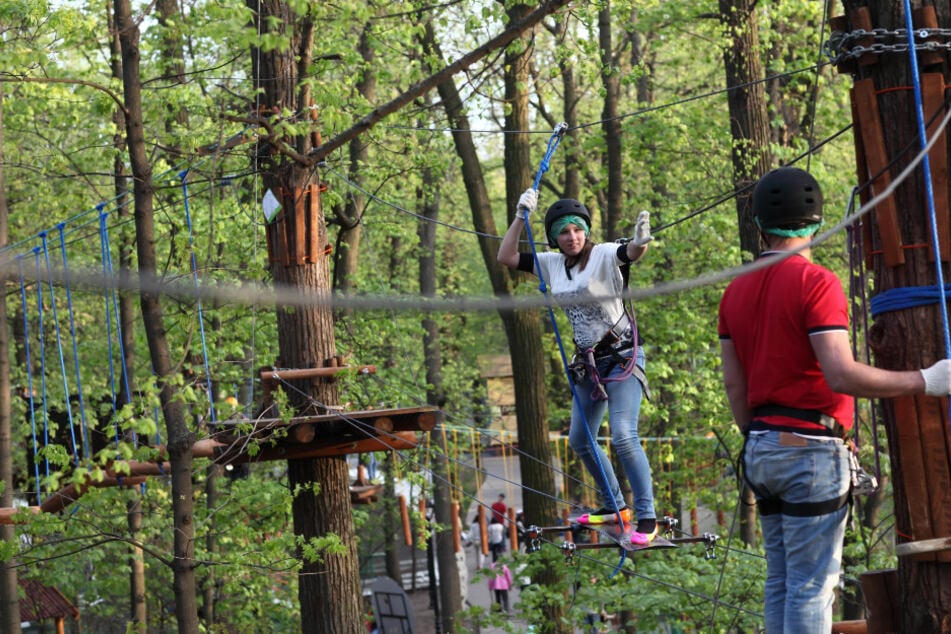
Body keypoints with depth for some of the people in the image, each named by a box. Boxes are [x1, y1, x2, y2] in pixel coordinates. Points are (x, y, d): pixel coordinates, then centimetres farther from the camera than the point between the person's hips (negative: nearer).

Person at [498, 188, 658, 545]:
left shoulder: (604, 256, -15)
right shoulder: (552, 264, 4)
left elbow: (630, 253, -36)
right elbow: (505, 258, 6)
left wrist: (640, 242, -60)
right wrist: (521, 217, -4)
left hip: (622, 358, -8)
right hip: (588, 362, 8)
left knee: (623, 437, -21)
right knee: (580, 441, 16)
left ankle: (647, 518, -15)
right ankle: (615, 507, 33)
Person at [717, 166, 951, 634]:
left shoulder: (736, 291, 11)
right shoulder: (815, 283, -12)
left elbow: (733, 384, 13)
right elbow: (842, 375, -21)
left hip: (762, 449, 8)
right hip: (810, 449, -7)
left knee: (781, 581, 11)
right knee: (812, 585, -6)